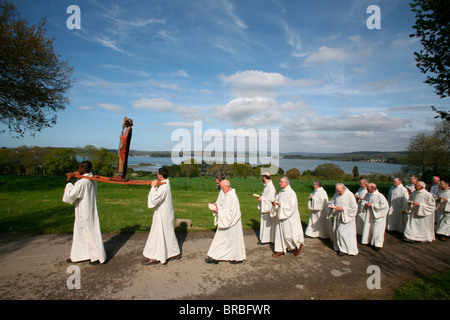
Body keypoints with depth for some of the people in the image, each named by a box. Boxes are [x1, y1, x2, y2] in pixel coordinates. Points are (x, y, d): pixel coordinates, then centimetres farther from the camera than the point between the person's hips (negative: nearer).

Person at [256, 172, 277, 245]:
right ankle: (264, 238, 25)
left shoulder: (270, 187, -22)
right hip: (265, 208, 10)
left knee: (267, 224, 0)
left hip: (269, 209, -10)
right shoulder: (267, 186, 9)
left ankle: (266, 240, 11)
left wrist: (262, 199, -17)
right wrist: (261, 197, 5)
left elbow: (271, 199, -24)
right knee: (265, 223, 16)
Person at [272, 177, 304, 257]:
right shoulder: (281, 192, 7)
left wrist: (281, 204, -26)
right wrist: (275, 203, -7)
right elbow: (278, 200, 15)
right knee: (279, 232, 8)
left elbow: (291, 206, -20)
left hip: (289, 217, -7)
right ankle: (281, 250, 18)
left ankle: (299, 244, 27)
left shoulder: (291, 193, -17)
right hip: (281, 216, 7)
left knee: (288, 234, 0)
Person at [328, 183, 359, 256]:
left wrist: (343, 208, -22)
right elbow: (331, 202, 13)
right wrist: (331, 206, -10)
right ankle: (339, 247, 27)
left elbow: (354, 207, -15)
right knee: (336, 231, 10)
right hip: (338, 216, 6)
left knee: (342, 231, -11)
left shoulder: (350, 195, -15)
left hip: (346, 217, -6)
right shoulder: (336, 194, 2)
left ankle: (345, 249, 3)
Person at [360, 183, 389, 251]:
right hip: (369, 215, 7)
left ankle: (378, 244, 14)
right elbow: (363, 200, 15)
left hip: (377, 215, -6)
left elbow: (384, 205, -26)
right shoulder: (367, 194, 1)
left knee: (377, 230, 0)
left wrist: (372, 205, -23)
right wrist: (365, 203, -9)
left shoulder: (380, 196, -20)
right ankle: (370, 241, 30)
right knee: (368, 228, 13)